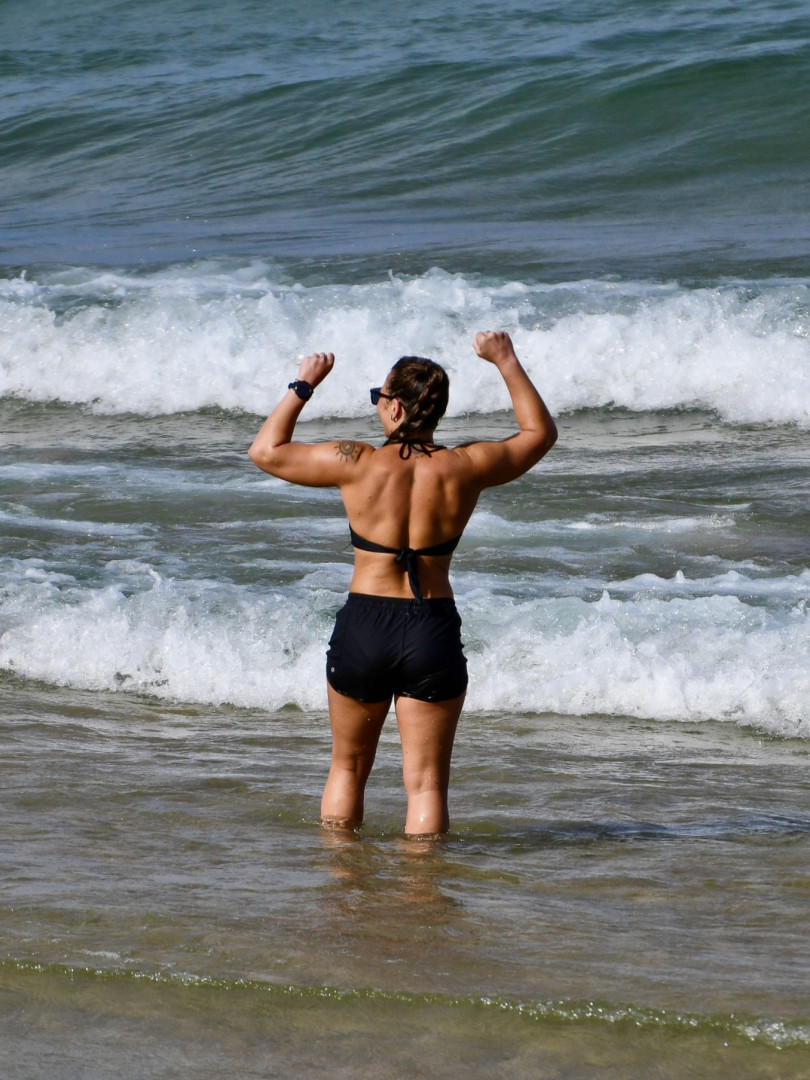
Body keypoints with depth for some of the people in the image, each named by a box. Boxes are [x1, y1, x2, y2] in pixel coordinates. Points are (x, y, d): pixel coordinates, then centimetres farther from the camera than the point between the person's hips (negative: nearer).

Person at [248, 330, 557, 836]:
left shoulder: (358, 465, -9)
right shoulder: (465, 469, -4)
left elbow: (266, 451, 5)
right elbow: (541, 433, 14)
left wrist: (304, 386, 13)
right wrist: (507, 361, 19)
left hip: (363, 627, 0)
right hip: (435, 629, 0)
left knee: (347, 769, 20)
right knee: (427, 784, 6)